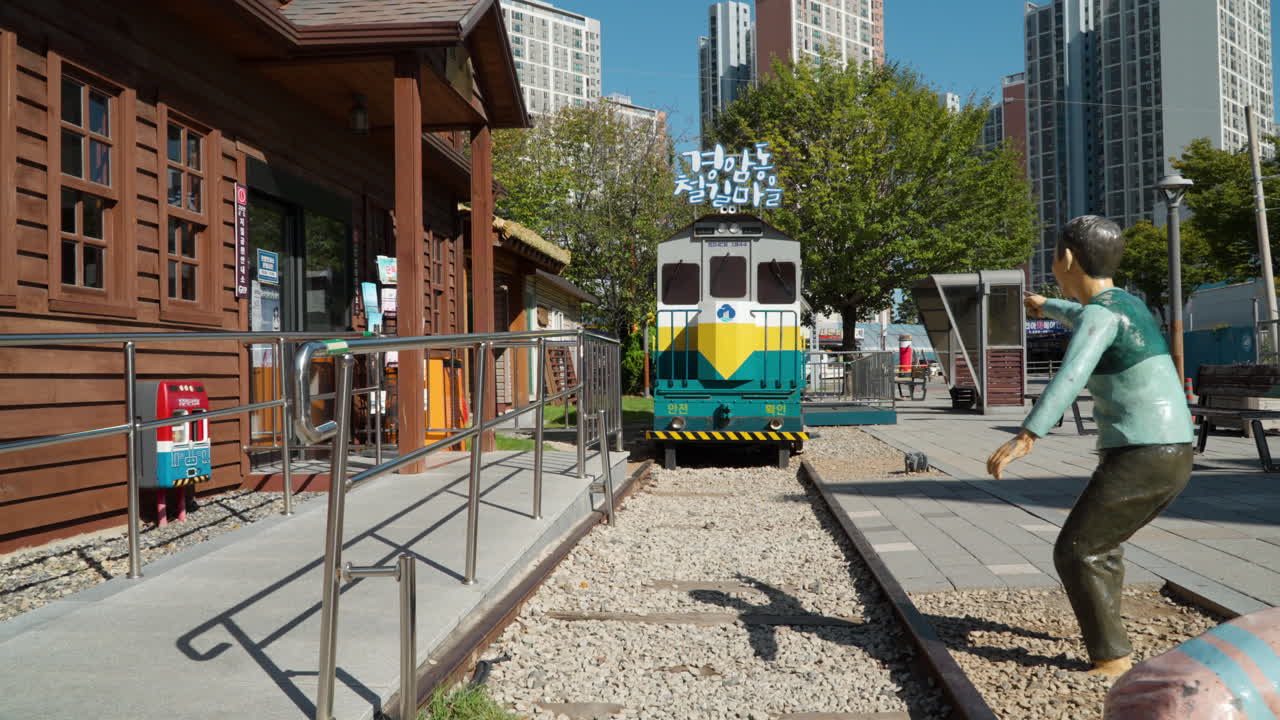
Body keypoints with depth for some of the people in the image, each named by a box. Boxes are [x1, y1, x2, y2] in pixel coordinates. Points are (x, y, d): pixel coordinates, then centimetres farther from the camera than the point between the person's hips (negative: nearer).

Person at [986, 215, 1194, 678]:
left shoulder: (1101, 313, -15)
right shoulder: (1124, 303, 15)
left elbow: (1071, 377, -35)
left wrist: (1024, 438, -45)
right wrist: (1048, 308, 62)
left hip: (1139, 458, -10)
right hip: (1170, 457, 10)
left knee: (1075, 553, 0)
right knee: (1099, 543, 27)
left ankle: (1113, 660, 4)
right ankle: (1105, 635, 40)